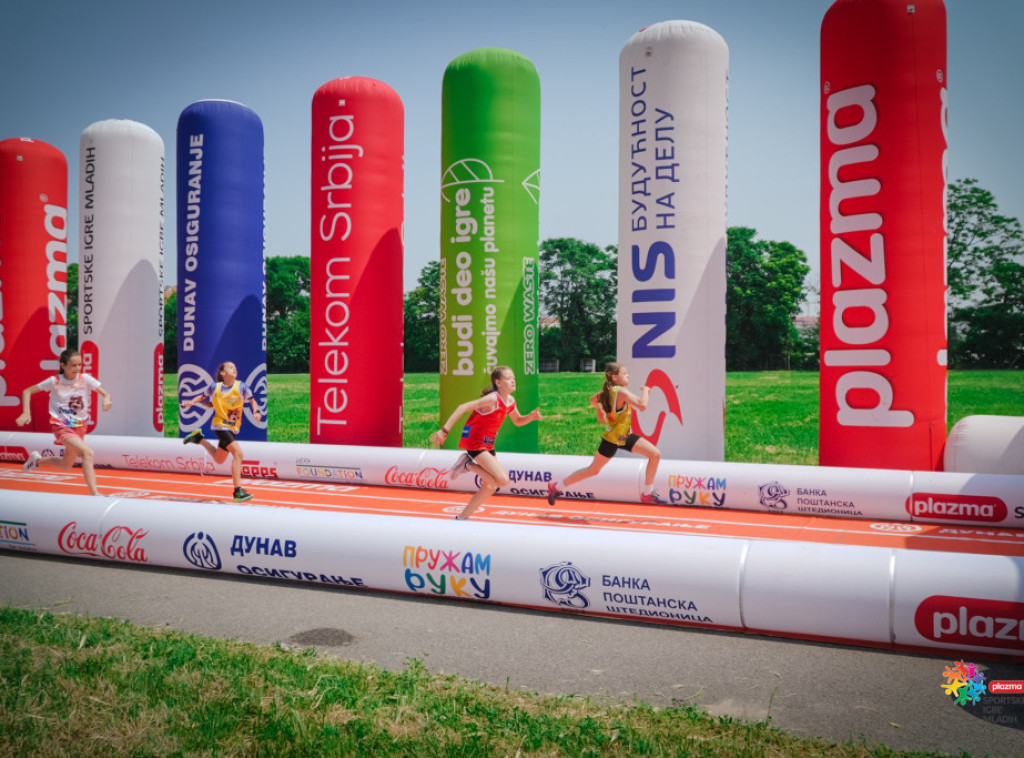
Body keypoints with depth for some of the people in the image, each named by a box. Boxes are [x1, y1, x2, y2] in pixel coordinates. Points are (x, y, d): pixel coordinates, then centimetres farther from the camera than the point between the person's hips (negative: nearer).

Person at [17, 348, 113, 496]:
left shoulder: (86, 379, -5)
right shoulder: (54, 381, -8)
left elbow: (105, 394, -8)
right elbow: (27, 392, 1)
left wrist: (107, 400, -32)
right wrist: (26, 413, -11)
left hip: (80, 426, 4)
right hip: (61, 427, -4)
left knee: (66, 466, 18)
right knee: (88, 453, -28)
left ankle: (37, 460, 47)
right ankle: (94, 494, -28)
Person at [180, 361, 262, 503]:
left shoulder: (241, 386, -5)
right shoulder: (215, 387, -6)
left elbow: (253, 401, 2)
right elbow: (203, 396, 13)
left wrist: (256, 412, -17)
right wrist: (191, 402, -3)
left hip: (233, 428, 5)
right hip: (220, 425, -5)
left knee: (219, 459, 20)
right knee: (238, 452, -24)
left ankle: (198, 438, 42)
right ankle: (238, 491, -21)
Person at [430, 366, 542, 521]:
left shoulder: (510, 401, 5)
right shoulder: (492, 399, -21)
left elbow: (518, 421, 22)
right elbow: (463, 407, -27)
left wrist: (532, 416, 1)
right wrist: (444, 430, -33)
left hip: (488, 445, 9)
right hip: (475, 443, -9)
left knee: (491, 486, 15)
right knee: (503, 480, -21)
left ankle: (462, 518, 25)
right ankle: (468, 465, -3)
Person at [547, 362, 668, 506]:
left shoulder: (607, 391, 2)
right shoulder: (620, 392, -25)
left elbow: (593, 400, 15)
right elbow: (642, 405, -33)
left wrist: (600, 411, 25)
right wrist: (645, 391, -18)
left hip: (624, 436, 9)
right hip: (612, 439, -9)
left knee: (655, 454, 2)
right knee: (593, 470, 4)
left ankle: (647, 494, 11)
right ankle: (556, 487, 19)